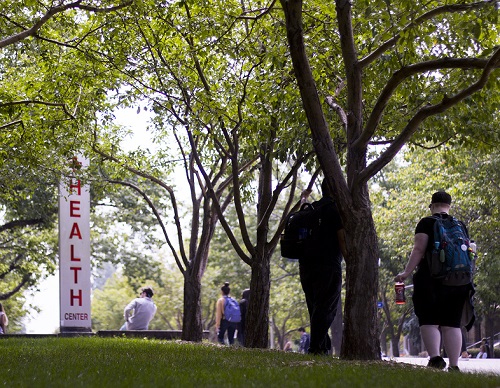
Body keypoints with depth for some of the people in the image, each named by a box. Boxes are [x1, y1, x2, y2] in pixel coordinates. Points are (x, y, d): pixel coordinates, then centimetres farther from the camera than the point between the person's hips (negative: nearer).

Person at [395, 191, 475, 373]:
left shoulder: (426, 223, -1)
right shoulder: (461, 226, 13)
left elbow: (419, 250, -11)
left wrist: (407, 272, -13)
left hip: (430, 279, -4)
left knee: (429, 321, -2)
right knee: (452, 324, 4)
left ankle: (435, 357, -22)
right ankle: (454, 366, -4)